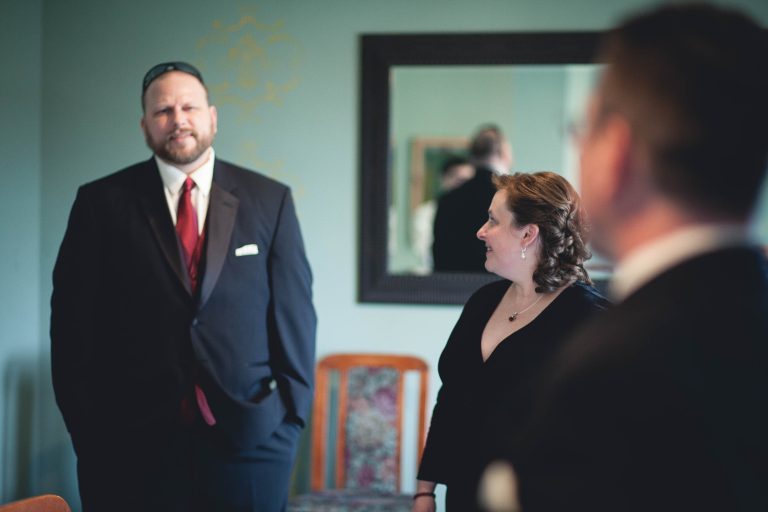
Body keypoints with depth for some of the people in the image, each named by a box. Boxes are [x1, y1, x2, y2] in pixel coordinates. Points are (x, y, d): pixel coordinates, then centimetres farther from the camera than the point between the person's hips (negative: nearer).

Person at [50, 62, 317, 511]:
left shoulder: (269, 200, 5)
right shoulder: (102, 203, 2)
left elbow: (295, 312, 5)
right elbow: (73, 322, 2)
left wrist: (292, 412, 0)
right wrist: (88, 426, -2)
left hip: (249, 439, 1)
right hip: (135, 444, 0)